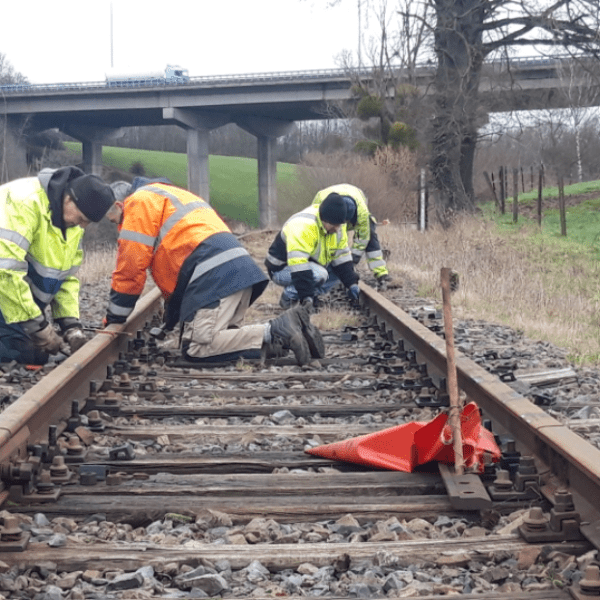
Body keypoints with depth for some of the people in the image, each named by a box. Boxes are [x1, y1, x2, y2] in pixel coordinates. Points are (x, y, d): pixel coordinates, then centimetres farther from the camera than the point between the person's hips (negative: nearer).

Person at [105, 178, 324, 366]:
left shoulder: (139, 202, 5)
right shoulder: (170, 194, 34)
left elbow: (130, 267, -1)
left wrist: (113, 319, 11)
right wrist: (170, 321, 35)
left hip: (215, 276, -9)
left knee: (196, 348, -13)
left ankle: (274, 333, -21)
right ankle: (279, 331, -4)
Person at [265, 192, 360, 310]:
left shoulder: (337, 227, -4)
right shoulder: (303, 226, -32)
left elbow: (342, 256, 3)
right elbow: (298, 265, -38)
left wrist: (352, 284, -9)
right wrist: (306, 297, -40)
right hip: (281, 270, -9)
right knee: (319, 274, -34)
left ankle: (313, 292, 1)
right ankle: (289, 296, -13)